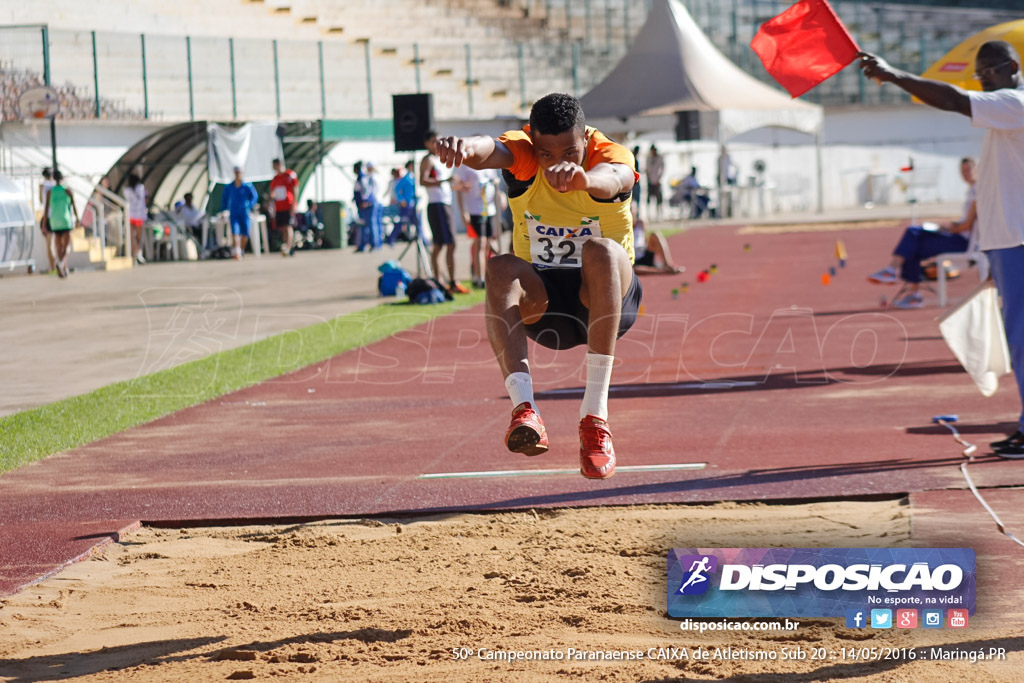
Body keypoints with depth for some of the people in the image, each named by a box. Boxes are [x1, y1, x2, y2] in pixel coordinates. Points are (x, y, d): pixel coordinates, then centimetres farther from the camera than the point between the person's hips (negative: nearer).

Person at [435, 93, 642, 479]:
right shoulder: (523, 153, -12)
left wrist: (583, 177, -68)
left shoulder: (611, 156, -17)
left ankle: (595, 415, -39)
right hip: (541, 299, 2)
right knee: (501, 270, -31)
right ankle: (524, 409, -47)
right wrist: (467, 148, -63)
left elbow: (611, 178, -43)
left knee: (600, 251, -35)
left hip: (607, 299, -1)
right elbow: (492, 151, -38)